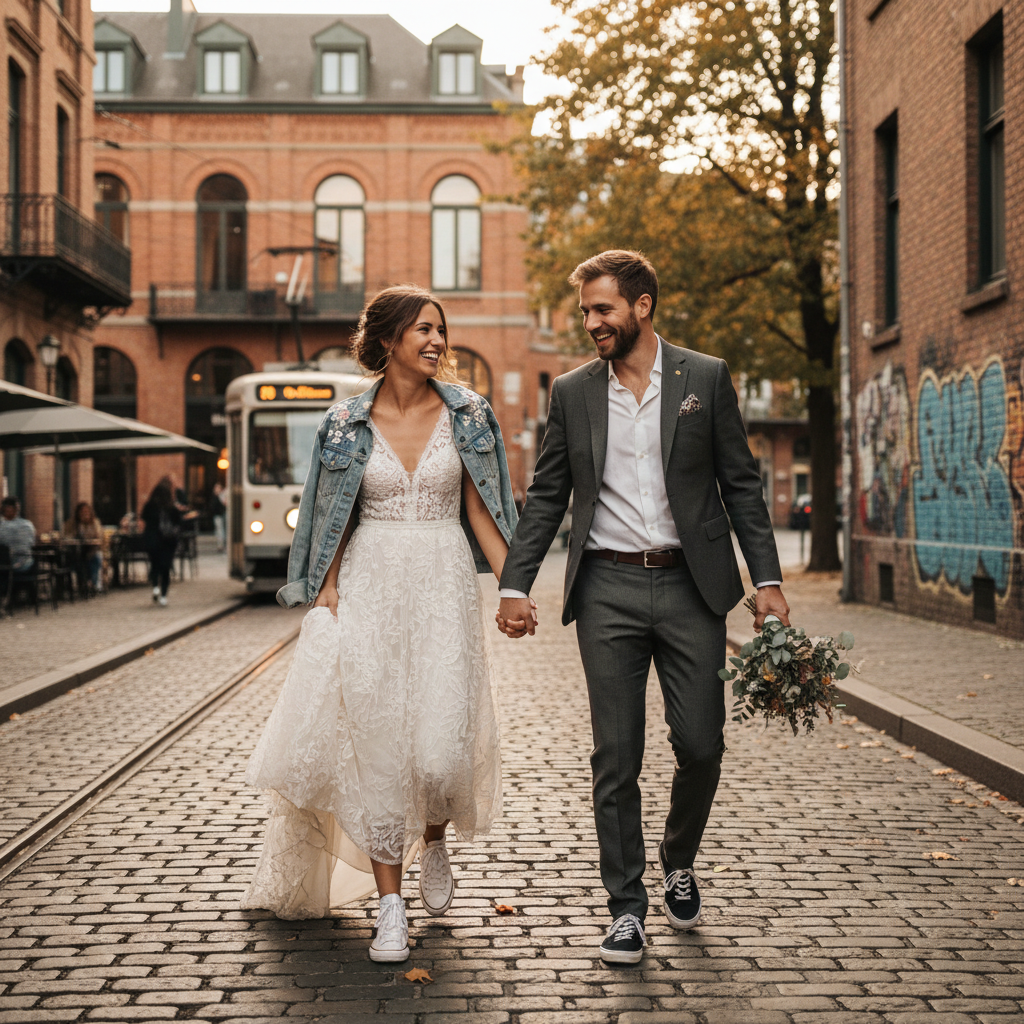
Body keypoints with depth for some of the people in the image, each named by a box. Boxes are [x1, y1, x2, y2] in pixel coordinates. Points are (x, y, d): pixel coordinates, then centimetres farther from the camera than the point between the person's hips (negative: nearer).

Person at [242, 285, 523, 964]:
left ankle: (434, 840, 25)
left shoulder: (466, 414, 4)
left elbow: (481, 510, 5)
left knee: (443, 746, -9)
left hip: (444, 587, 0)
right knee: (376, 743, -1)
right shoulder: (348, 423, 4)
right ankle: (390, 903, 9)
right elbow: (335, 523, 7)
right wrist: (326, 600, -1)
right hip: (370, 587, 0)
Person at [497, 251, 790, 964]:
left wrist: (768, 580, -3)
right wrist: (515, 585, 1)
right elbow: (546, 498, 9)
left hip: (691, 586, -1)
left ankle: (679, 862, 30)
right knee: (616, 757, 2)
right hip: (608, 591, 1)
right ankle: (627, 905, 13)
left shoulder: (707, 378, 3)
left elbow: (741, 484, 4)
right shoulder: (573, 392, 7)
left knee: (701, 744, 2)